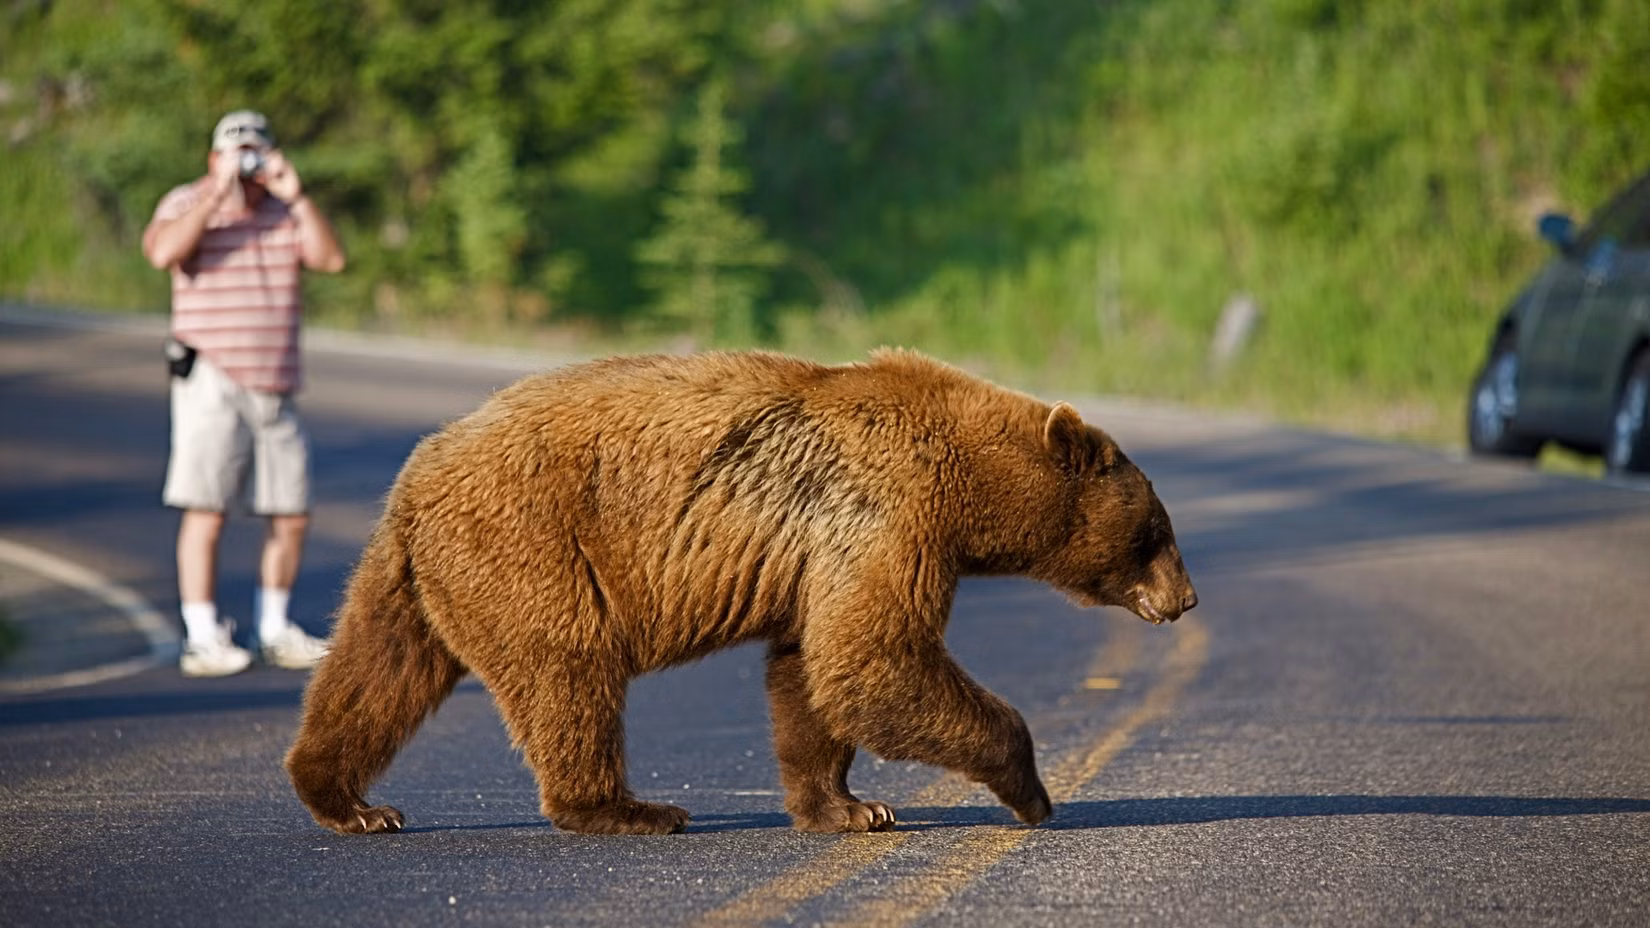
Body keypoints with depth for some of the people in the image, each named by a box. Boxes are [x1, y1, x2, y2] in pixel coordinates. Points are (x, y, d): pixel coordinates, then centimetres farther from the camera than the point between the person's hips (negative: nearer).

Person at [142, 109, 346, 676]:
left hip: (276, 390, 6)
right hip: (212, 381, -5)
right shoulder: (186, 205, -3)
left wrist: (296, 196, -14)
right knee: (207, 512, -10)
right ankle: (202, 641, -7)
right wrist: (218, 193, -24)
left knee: (291, 517, 7)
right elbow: (162, 252, -24)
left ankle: (273, 631, 21)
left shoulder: (285, 214, 11)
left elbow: (330, 259, -4)